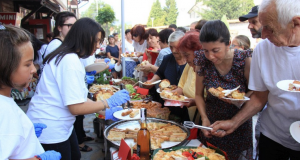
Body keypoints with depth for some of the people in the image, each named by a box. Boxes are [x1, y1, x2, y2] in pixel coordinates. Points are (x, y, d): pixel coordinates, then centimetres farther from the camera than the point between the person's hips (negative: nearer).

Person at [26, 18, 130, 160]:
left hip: (58, 125, 9)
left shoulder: (68, 57, 8)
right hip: (50, 130, -9)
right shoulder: (70, 61, -23)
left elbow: (75, 98, 10)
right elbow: (76, 107, -24)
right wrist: (108, 103, -16)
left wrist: (105, 111, 7)